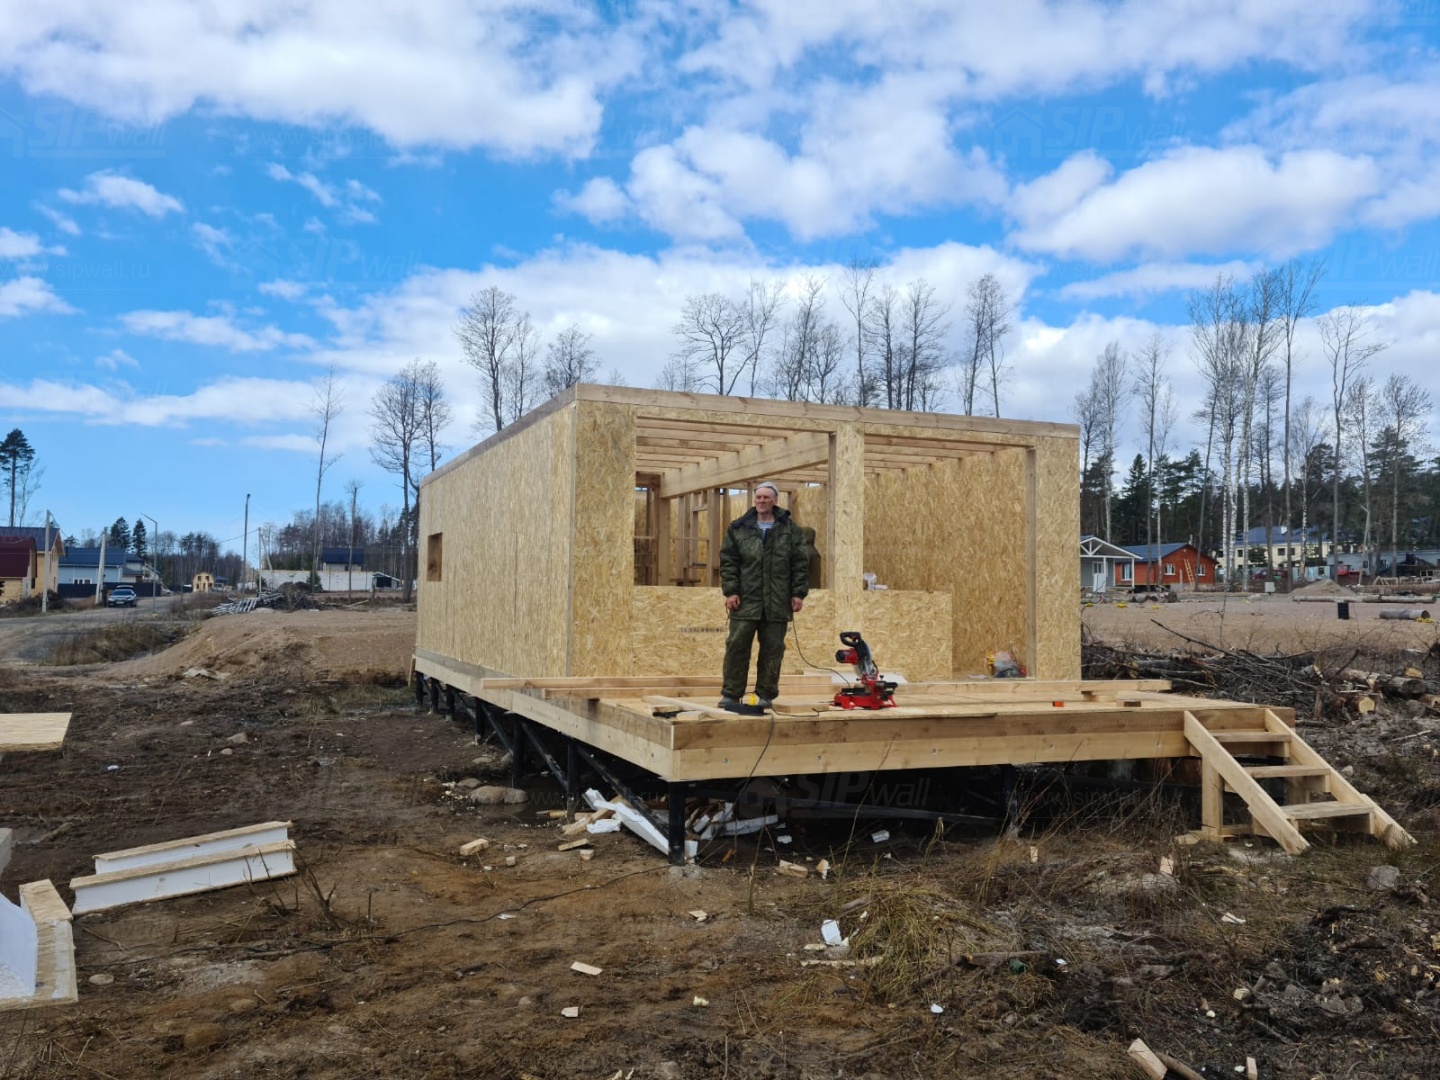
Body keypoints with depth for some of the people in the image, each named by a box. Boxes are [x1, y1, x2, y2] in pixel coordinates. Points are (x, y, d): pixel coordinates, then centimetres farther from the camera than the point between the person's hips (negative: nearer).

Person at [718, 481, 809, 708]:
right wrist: (730, 591, -4)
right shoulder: (738, 528, 7)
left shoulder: (790, 529, 7)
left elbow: (801, 562, 5)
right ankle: (731, 693, 8)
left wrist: (798, 593, -1)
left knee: (772, 649, 4)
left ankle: (766, 694, 14)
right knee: (737, 645, -1)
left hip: (777, 602, 0)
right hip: (746, 600, 0)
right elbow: (728, 561, 5)